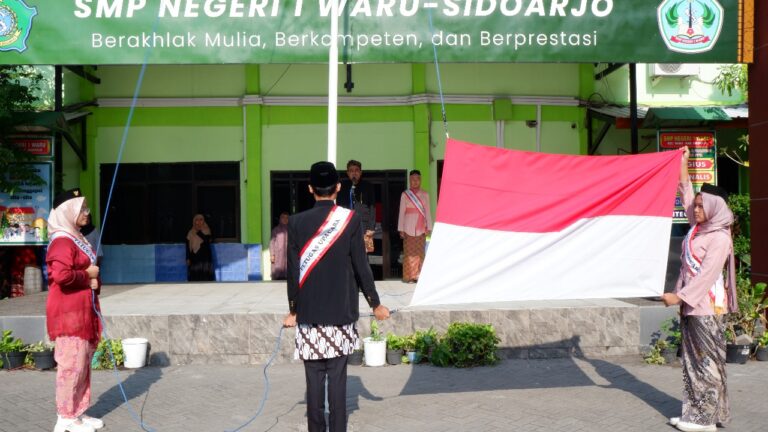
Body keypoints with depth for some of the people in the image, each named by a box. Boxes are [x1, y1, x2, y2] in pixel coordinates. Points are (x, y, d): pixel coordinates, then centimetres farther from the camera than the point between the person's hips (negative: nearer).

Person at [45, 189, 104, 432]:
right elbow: (61, 275, -30)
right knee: (72, 364, -5)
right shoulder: (62, 241, -16)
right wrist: (87, 275, -14)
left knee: (83, 363, 14)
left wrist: (95, 281, 5)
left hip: (83, 310, 10)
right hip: (69, 313, -10)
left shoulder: (77, 238, 16)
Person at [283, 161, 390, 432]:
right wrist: (375, 304, 8)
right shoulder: (350, 219, -4)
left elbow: (293, 271, 0)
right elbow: (361, 267, -2)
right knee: (337, 376, 4)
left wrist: (293, 310, 11)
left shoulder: (296, 222, -1)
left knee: (314, 376, 7)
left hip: (308, 313, 1)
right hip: (341, 311, 0)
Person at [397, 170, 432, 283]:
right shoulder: (405, 195, 2)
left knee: (420, 252, 0)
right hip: (409, 228, -2)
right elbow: (401, 213, 1)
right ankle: (409, 276, 0)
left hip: (421, 228, 2)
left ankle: (418, 276, 5)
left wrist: (429, 227, 3)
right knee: (409, 252, -4)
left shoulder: (425, 195, 9)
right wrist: (401, 229, -3)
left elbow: (427, 212, 10)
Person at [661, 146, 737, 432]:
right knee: (693, 359, 10)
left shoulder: (719, 238, -14)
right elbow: (686, 192, 17)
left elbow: (706, 274, -19)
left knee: (707, 360, -2)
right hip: (692, 303, 8)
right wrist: (683, 162, 15)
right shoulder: (698, 226, 8)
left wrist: (679, 296, -19)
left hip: (706, 305, -8)